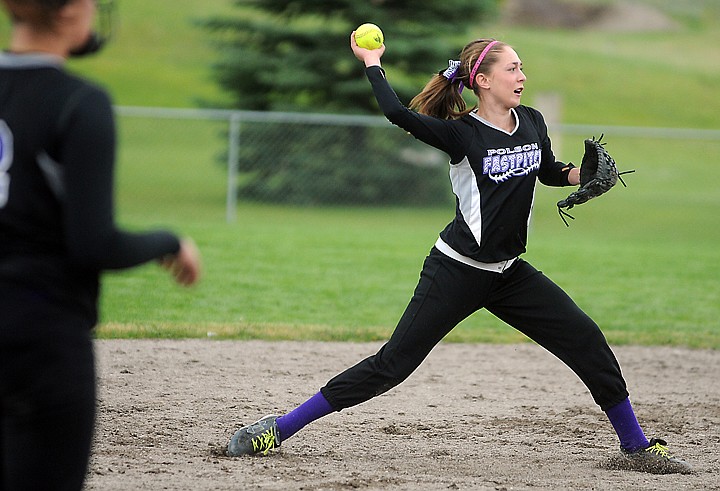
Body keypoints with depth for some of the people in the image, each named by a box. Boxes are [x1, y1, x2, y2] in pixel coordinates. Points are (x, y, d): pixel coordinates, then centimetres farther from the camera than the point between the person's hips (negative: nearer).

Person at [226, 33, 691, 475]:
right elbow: (398, 113, -30)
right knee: (392, 363, -8)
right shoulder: (462, 133, -15)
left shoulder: (532, 122, 3)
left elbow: (550, 170, 22)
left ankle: (637, 447, 14)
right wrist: (371, 61, -18)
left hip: (510, 273, 6)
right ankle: (279, 428, -1)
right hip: (457, 273, -6)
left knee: (587, 341, 0)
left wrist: (582, 174, 1)